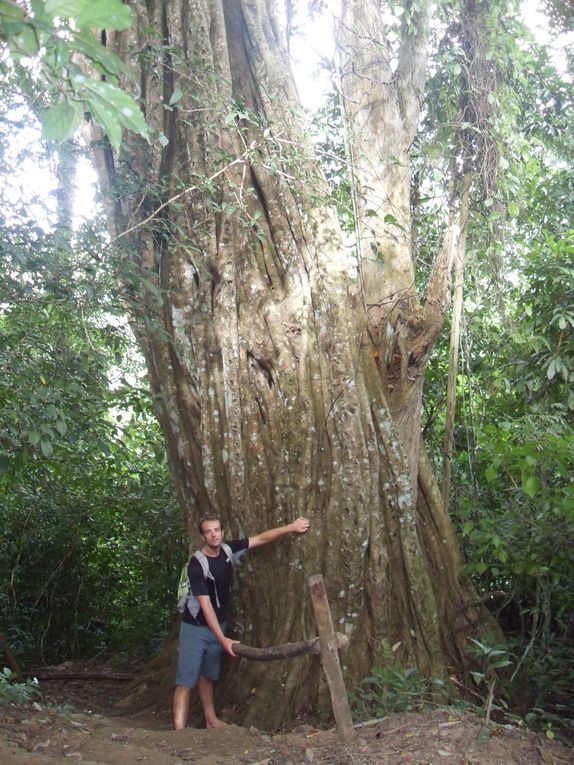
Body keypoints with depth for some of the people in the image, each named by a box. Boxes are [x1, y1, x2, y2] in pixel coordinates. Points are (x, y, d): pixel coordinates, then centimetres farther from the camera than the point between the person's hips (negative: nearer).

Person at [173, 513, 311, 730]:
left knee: (207, 676, 18)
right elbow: (206, 606, -27)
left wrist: (290, 527, -4)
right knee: (186, 681, -8)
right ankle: (179, 731, -10)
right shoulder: (196, 565, -25)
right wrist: (223, 639, -30)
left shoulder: (228, 550, -7)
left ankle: (210, 720, 28)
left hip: (217, 625, 6)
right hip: (195, 628, -6)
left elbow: (262, 538, 0)